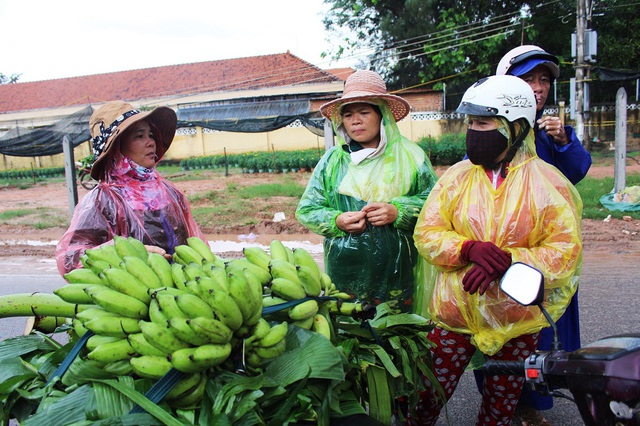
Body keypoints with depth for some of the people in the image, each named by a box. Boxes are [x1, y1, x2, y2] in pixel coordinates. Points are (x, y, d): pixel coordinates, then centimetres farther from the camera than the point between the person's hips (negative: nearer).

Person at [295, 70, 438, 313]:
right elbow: (306, 210, 8)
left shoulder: (409, 155, 4)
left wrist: (398, 212, -14)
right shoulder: (332, 160, 7)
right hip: (345, 272, 1)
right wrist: (336, 221, -11)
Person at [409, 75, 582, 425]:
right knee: (428, 396, 8)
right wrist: (470, 248, -24)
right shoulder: (456, 176, -1)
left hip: (518, 321, 0)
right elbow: (426, 233, -6)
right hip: (455, 313, 1)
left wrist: (507, 260, -28)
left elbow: (564, 252, -13)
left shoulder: (549, 183, -8)